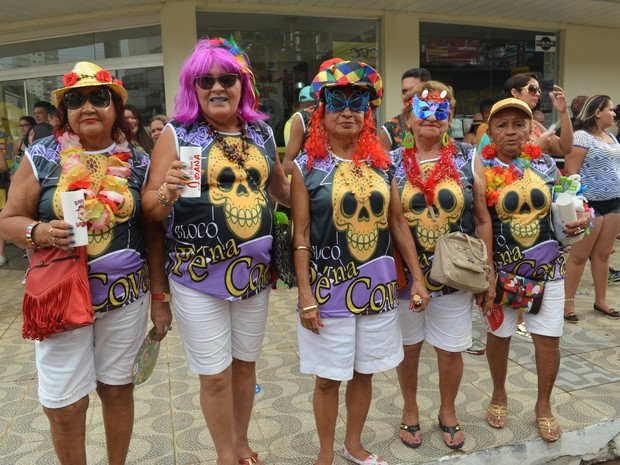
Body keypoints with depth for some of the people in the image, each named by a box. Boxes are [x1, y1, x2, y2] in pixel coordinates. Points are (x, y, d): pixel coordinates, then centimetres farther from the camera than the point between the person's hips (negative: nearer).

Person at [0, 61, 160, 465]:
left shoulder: (137, 161, 2)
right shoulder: (41, 156, -2)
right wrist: (39, 232, -18)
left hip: (126, 294, 1)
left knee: (118, 387, 15)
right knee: (64, 404, 5)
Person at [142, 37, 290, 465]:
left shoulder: (262, 133, 6)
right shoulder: (176, 134, -5)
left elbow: (282, 188, 22)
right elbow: (150, 208, -7)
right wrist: (168, 193, -27)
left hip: (255, 270, 4)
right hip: (198, 272, -3)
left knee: (245, 363, 18)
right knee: (215, 374, 8)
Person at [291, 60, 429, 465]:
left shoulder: (381, 163, 5)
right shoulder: (307, 166, -7)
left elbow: (399, 223, 9)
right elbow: (301, 236, -7)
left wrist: (418, 277, 6)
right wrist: (306, 296, -11)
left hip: (378, 287, 4)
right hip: (328, 289, -3)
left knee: (364, 372, 17)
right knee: (328, 378, 10)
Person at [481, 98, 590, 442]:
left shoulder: (545, 164, 2)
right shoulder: (482, 170, -9)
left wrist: (581, 217, -6)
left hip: (548, 267, 3)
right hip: (501, 268, -2)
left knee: (549, 338, 7)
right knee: (500, 334, 13)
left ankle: (544, 404, 30)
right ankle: (499, 395, 37)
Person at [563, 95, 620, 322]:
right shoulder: (581, 136, -11)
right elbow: (571, 173, -16)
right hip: (589, 204, -8)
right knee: (579, 255, -1)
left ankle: (600, 301, 23)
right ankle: (568, 302, 8)